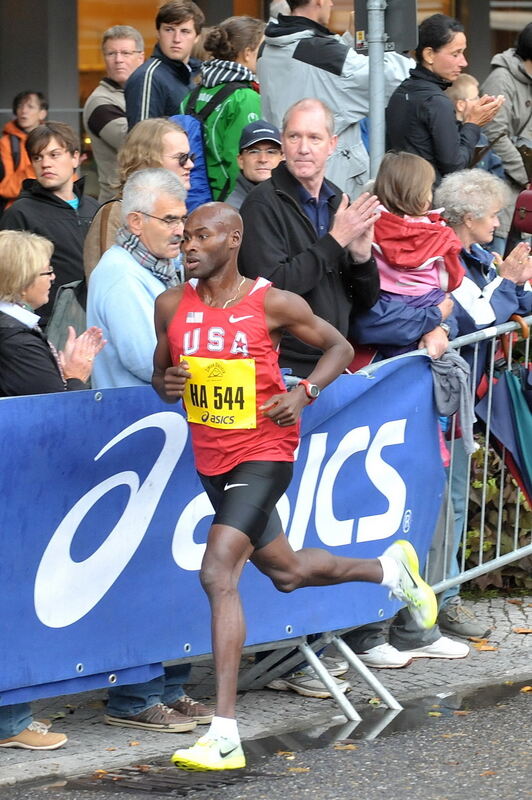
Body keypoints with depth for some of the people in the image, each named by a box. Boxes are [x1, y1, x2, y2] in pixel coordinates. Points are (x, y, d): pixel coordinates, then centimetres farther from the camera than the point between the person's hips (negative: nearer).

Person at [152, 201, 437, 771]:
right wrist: (167, 383, -10)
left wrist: (303, 393, -14)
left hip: (264, 453, -6)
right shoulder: (171, 306, 0)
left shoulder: (273, 304, -11)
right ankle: (390, 569, 53)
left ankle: (225, 736, -23)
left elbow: (339, 347, 3)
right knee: (286, 572, 22)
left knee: (217, 572, -22)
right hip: (211, 459, 6)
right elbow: (159, 374, 14)